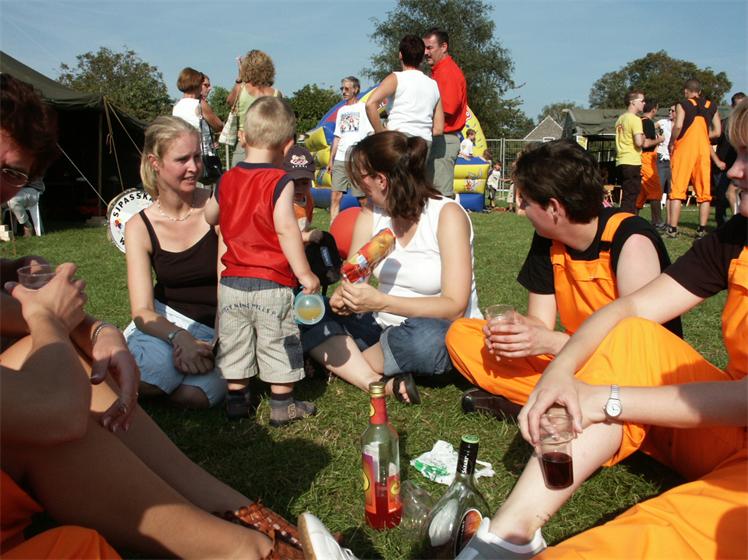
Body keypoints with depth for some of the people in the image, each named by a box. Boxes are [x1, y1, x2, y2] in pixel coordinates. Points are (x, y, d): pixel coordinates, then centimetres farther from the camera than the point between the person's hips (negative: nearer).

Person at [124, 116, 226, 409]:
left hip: (220, 325, -1)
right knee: (140, 379, -29)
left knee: (194, 394, -28)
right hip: (166, 321, 1)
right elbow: (142, 311, -10)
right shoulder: (140, 227, -4)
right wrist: (180, 337, -30)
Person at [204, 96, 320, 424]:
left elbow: (209, 218, 18)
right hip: (272, 285, -5)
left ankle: (237, 401, 29)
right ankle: (282, 407, 20)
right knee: (278, 347, 10)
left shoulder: (227, 180, 4)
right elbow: (285, 229, -22)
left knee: (234, 345, 18)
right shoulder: (280, 182, -13)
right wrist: (305, 274, -19)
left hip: (232, 283, 5)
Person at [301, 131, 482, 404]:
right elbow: (351, 279, -2)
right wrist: (342, 298, -27)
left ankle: (345, 365, -12)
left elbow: (454, 306, -22)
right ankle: (380, 383, -26)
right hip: (386, 327, 5)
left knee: (426, 336, -39)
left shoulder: (447, 214, -16)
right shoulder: (370, 216, 1)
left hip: (444, 333, -5)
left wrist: (381, 302, -33)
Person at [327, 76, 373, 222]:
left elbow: (372, 134, -1)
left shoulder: (364, 108, 4)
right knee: (335, 195, -2)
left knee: (363, 197, -2)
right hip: (340, 159, 5)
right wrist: (331, 159, 15)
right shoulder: (341, 111, 20)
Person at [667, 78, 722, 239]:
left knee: (677, 190, -2)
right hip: (703, 150, 4)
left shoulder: (682, 104, -1)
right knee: (704, 192, 6)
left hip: (684, 148, -3)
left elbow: (678, 126, -17)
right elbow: (717, 132, 8)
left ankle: (672, 229, -6)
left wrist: (671, 143, -4)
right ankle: (702, 229, 6)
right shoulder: (711, 106, 12)